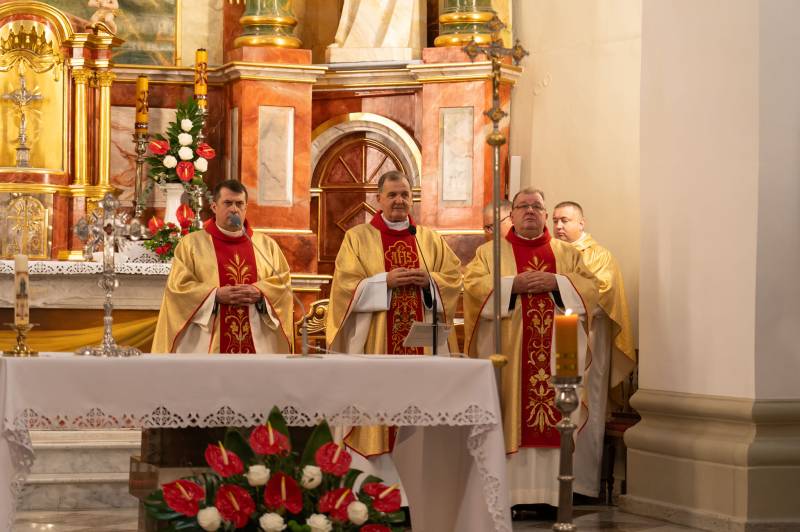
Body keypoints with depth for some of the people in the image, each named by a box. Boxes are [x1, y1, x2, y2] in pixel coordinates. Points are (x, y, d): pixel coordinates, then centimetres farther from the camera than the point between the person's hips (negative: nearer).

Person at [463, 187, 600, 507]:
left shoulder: (567, 254, 15)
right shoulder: (489, 252, 10)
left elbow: (590, 289, 4)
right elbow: (473, 286, -4)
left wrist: (555, 282, -11)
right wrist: (513, 284, -15)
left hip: (556, 355, 2)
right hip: (508, 354, -2)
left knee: (556, 418, -2)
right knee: (511, 418, -6)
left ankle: (552, 492, 1)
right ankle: (509, 493, -5)